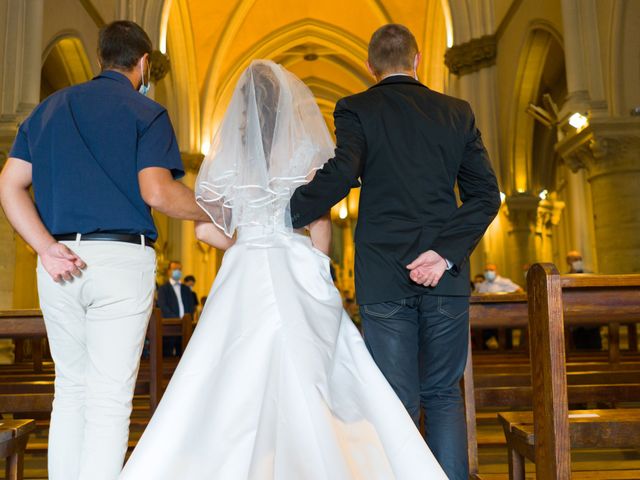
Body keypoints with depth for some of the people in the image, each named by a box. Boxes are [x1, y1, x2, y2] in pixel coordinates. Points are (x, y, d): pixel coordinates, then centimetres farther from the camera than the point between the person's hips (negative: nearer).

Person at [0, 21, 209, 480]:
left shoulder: (48, 108, 17)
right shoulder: (146, 112, 1)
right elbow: (157, 192, -13)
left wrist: (47, 248, -2)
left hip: (58, 262, 5)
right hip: (121, 257, -5)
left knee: (70, 389, 18)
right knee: (110, 399, 0)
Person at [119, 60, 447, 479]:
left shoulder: (225, 156, 8)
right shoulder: (308, 148, 1)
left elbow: (205, 229, 5)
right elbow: (321, 224, -2)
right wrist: (320, 284, 5)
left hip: (243, 278, 2)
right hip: (297, 275, -2)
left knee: (232, 390, 8)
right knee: (305, 388, 4)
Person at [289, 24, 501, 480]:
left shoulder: (356, 109, 1)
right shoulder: (457, 111, 10)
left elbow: (340, 175, -17)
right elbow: (486, 194, 2)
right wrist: (446, 253, -4)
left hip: (384, 276, -2)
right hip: (446, 276, 3)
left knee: (399, 403, 5)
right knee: (443, 394, 15)